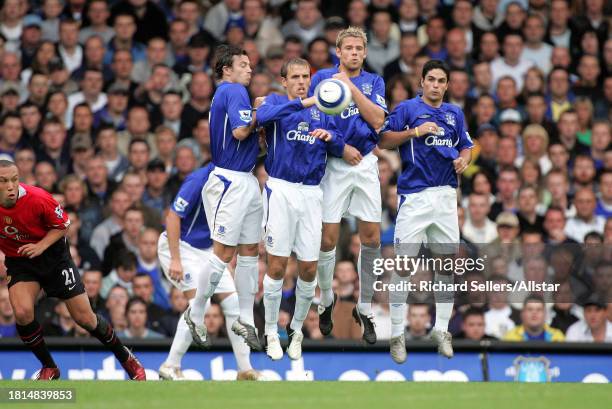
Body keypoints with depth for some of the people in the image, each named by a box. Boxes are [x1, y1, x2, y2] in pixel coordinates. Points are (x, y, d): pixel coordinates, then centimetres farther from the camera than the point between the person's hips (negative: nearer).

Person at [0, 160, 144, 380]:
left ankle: (126, 358, 22)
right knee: (22, 312, -22)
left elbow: (63, 224, -9)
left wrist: (41, 246, -24)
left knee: (84, 317, 0)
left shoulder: (38, 199, -26)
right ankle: (49, 368, 0)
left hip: (52, 256, -2)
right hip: (19, 261, 2)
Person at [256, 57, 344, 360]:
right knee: (277, 265, -3)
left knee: (309, 269, 3)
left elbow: (339, 151, 13)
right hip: (281, 190, -3)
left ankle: (296, 329, 21)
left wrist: (330, 137, -9)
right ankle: (271, 333, 10)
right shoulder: (276, 101, 2)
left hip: (311, 193, 3)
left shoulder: (321, 111, 13)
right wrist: (303, 103, -27)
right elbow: (263, 116, -22)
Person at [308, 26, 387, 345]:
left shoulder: (373, 82, 8)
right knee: (328, 238, -3)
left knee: (371, 238, 0)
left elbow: (378, 120, -7)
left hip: (366, 163, 2)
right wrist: (342, 147, -10)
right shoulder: (322, 78, 1)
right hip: (334, 165, -2)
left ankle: (365, 308, 12)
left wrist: (351, 87, -12)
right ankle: (326, 301, 18)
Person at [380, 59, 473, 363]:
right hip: (414, 196, -5)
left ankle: (441, 329, 19)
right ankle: (397, 333, 2)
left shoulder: (454, 114, 13)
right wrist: (415, 131, -17)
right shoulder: (407, 109, -1)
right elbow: (383, 140, -6)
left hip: (446, 195, 5)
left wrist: (463, 160, -1)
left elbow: (467, 147, 21)